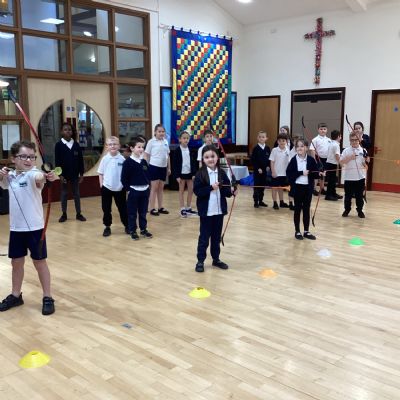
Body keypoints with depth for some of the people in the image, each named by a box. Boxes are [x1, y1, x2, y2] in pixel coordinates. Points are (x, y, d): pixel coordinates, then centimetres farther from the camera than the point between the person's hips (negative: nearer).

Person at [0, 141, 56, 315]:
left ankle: (47, 298, 18)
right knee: (16, 262, 17)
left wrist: (46, 177, -65)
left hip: (34, 227, -6)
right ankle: (16, 295, 34)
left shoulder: (33, 174, -17)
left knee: (40, 262, 5)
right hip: (16, 227, 6)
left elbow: (39, 178, -40)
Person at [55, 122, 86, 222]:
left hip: (75, 174, 2)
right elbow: (57, 161, -6)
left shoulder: (76, 144, 1)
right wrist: (60, 175, -12)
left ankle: (78, 214, 17)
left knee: (76, 194, 9)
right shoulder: (59, 145, -5)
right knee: (64, 194, 9)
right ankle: (64, 214, 18)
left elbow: (80, 160, 3)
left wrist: (81, 174, 1)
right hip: (64, 174, -2)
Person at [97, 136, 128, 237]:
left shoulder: (122, 159, -7)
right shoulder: (105, 159, -4)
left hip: (119, 188, -1)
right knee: (106, 209, 9)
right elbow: (100, 173, 3)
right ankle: (107, 227, 21)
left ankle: (127, 225, 24)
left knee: (122, 208, 10)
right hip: (107, 188, 1)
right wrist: (101, 185, -2)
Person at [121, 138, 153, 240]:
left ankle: (143, 229, 25)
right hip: (133, 191, -5)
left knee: (143, 212, 14)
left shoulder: (144, 162, 5)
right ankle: (132, 231, 15)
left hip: (144, 190, 5)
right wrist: (128, 189, -11)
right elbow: (124, 178, -10)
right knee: (132, 212, 5)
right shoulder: (128, 162, -12)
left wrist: (147, 184, 7)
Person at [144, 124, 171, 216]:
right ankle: (152, 208, 5)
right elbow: (146, 155, -5)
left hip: (163, 167, 5)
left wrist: (169, 168, 13)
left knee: (161, 188, 12)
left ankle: (160, 207, 19)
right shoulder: (151, 142, -7)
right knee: (154, 188, -1)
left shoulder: (165, 142, 8)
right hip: (154, 167, -5)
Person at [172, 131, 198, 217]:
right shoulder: (178, 150, -7)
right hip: (181, 173, -4)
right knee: (181, 191, 5)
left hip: (189, 173, 4)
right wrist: (177, 176, -12)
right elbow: (175, 164, -8)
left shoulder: (190, 150, 5)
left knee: (191, 191, 8)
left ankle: (188, 208, 21)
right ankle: (182, 209, 10)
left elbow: (193, 162, 8)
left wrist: (194, 174, 1)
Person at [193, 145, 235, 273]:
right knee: (204, 237, 5)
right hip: (206, 211, -4)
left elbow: (226, 190, 6)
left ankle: (216, 259, 29)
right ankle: (200, 261, 17)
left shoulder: (221, 173, 2)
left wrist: (231, 191, -14)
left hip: (219, 210, 4)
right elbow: (197, 191, -15)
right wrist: (211, 188, -23)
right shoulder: (200, 174, -9)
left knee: (217, 237, 15)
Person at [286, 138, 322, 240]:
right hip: (297, 187, -1)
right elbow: (289, 173, -11)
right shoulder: (294, 160, -5)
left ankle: (306, 231, 20)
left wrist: (320, 174, -20)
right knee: (297, 209, 7)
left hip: (308, 187, 1)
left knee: (306, 209, 9)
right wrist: (301, 173, -18)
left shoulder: (311, 160, -1)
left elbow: (315, 174, 1)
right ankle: (297, 231, 18)